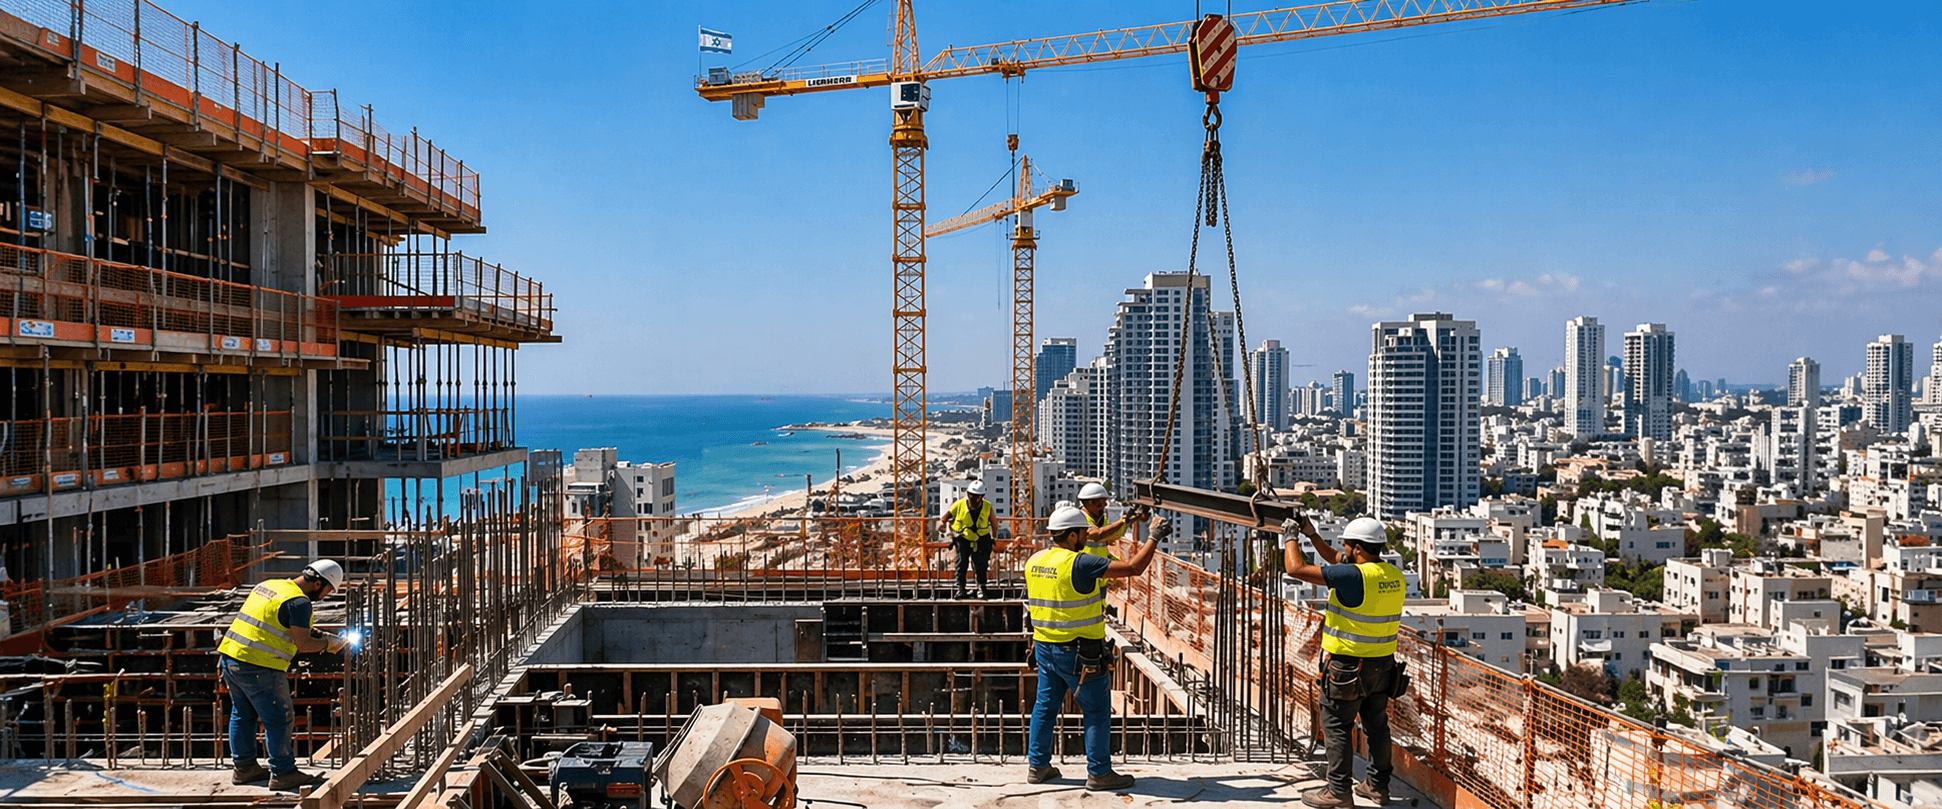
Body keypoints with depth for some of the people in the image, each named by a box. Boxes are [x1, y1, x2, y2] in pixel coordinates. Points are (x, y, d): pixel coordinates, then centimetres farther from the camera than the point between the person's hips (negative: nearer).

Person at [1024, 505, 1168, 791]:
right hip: (1078, 651, -7)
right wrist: (1154, 538, -10)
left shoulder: (1033, 562, 2)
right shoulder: (1079, 563, -20)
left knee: (1045, 704, 17)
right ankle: (1098, 773, 10)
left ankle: (1037, 765, 23)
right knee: (1097, 710, 5)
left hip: (1043, 647, 7)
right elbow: (1133, 568, -20)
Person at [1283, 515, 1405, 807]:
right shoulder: (1394, 575, 4)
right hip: (1383, 664, 8)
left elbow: (1296, 568, -22)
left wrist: (1291, 539, -5)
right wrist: (1312, 535, 16)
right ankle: (1378, 785, 27)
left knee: (1337, 726, 3)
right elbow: (1338, 561, 18)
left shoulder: (1355, 575, -22)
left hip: (1348, 666, -8)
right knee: (1376, 724, 17)